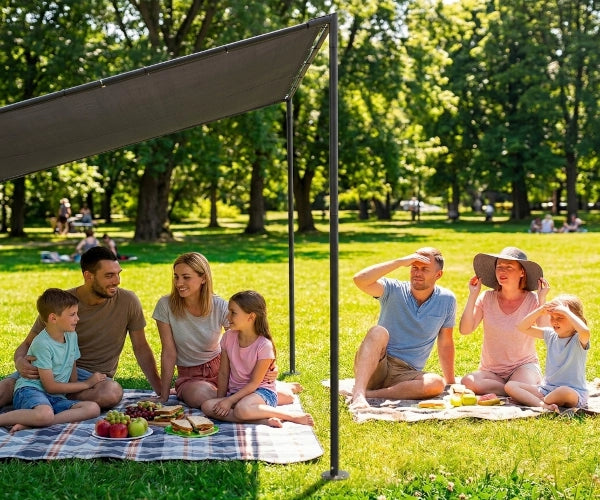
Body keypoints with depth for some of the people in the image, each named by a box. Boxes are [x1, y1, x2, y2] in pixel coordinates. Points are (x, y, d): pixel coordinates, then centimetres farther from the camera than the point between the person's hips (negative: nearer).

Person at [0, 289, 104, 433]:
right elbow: (50, 386, -12)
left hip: (56, 399, 8)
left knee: (93, 409, -21)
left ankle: (29, 423, -25)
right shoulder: (42, 344, -12)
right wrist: (87, 384, -4)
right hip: (29, 390, -8)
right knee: (46, 415, -42)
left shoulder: (72, 336, 12)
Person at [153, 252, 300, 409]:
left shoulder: (220, 306, -11)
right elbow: (169, 353, -12)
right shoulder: (166, 305, -15)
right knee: (200, 395, -39)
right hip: (190, 377, 0)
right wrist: (164, 396, -13)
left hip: (221, 366, 0)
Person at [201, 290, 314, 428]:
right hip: (236, 393, 6)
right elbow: (223, 373, 5)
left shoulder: (264, 345, -16)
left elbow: (254, 383, -13)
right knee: (207, 406, -23)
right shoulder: (228, 337, 1)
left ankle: (293, 416, -20)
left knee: (241, 409, -39)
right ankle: (263, 420, -28)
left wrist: (229, 401, -18)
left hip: (262, 392, -6)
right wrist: (220, 401, -3)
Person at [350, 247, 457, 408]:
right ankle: (358, 394, -46)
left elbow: (445, 344, 13)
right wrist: (400, 262, -23)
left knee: (437, 384, -30)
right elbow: (360, 279, -23)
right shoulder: (394, 290, -4)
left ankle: (370, 394, -33)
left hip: (406, 375, 2)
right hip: (375, 366, -2)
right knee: (379, 332, -32)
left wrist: (451, 383, 14)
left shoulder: (446, 300, 4)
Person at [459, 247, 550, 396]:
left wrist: (542, 299, -18)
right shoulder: (487, 298, -1)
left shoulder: (532, 301, -5)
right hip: (490, 371, 3)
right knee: (468, 382, -30)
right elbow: (465, 330, -10)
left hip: (524, 365, -3)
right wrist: (472, 296, -13)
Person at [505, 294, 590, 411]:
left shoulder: (579, 340, -10)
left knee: (564, 391, -42)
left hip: (574, 393, -6)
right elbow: (523, 327, 7)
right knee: (510, 385, -10)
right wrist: (540, 311, -5)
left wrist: (566, 312, -25)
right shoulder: (551, 335, 9)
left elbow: (585, 331, -35)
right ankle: (543, 405, -30)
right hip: (546, 388, 6)